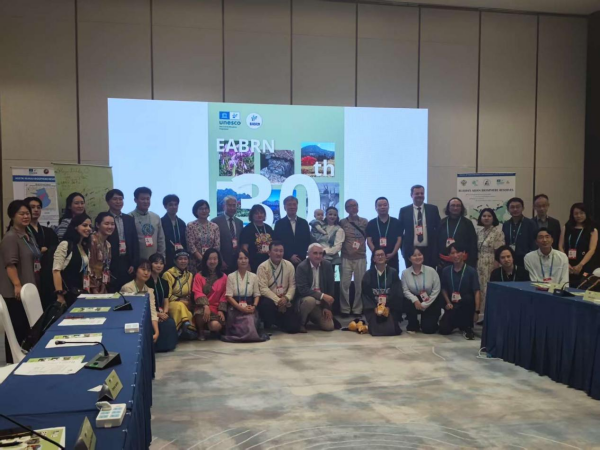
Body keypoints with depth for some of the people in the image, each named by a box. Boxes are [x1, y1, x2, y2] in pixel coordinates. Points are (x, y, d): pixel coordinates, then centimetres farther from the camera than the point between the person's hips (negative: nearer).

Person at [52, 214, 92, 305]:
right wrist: (60, 295, -21)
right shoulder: (65, 245, -8)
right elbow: (56, 270, -15)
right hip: (66, 293, -7)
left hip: (80, 293, 7)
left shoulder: (86, 247, 15)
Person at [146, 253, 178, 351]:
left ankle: (167, 345, -8)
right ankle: (157, 345, -13)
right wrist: (157, 314, -18)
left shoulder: (164, 282, 16)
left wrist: (164, 313, -9)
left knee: (170, 323, -26)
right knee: (163, 324, -32)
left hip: (161, 313, 5)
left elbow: (166, 301, 13)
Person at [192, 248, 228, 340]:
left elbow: (224, 295, 7)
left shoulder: (224, 277, 9)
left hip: (216, 308, 1)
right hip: (203, 306, -1)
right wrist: (205, 306, -24)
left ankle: (216, 332, 12)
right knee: (201, 313, -38)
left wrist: (221, 310, -7)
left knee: (215, 326, -30)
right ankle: (200, 331, -3)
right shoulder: (199, 276, 5)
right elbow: (198, 293, -7)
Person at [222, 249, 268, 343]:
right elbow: (229, 296, -3)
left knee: (251, 327, -25)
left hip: (249, 308, 2)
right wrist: (240, 308, -15)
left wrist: (254, 306, -12)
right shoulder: (231, 276, 3)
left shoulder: (254, 277, 10)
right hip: (235, 308, -1)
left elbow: (257, 295, 8)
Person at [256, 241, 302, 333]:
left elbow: (292, 285, 1)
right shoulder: (263, 267, -9)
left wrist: (286, 298, -18)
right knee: (267, 304, -40)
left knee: (293, 327, -10)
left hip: (285, 300, 3)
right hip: (269, 299, -3)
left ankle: (279, 322, 27)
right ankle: (267, 327, -8)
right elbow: (263, 288, -16)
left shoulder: (289, 265, 3)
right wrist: (277, 300, -24)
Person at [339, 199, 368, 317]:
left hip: (361, 257, 1)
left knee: (360, 284, 2)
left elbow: (368, 237, 12)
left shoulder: (365, 222, 7)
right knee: (344, 284, -3)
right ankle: (345, 309, 6)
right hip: (346, 258, -1)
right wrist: (343, 248, 1)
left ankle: (357, 309, 11)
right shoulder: (342, 222, 4)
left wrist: (361, 245, 3)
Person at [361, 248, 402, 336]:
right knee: (376, 330, -20)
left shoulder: (393, 272, 3)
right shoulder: (368, 274, 4)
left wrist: (387, 306, -15)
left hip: (390, 306, 0)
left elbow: (396, 292, -2)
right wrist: (374, 307, -13)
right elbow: (366, 294, 1)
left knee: (391, 330, -18)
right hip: (374, 306, 0)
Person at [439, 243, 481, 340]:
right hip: (452, 305, 3)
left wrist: (477, 311, -25)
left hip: (466, 305, -3)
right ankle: (459, 323, 21)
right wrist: (448, 302, -3)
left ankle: (467, 327, -15)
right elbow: (444, 289, 13)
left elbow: (476, 292, -15)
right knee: (444, 330, -17)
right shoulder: (446, 271, 0)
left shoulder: (471, 271, -10)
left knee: (468, 298, -39)